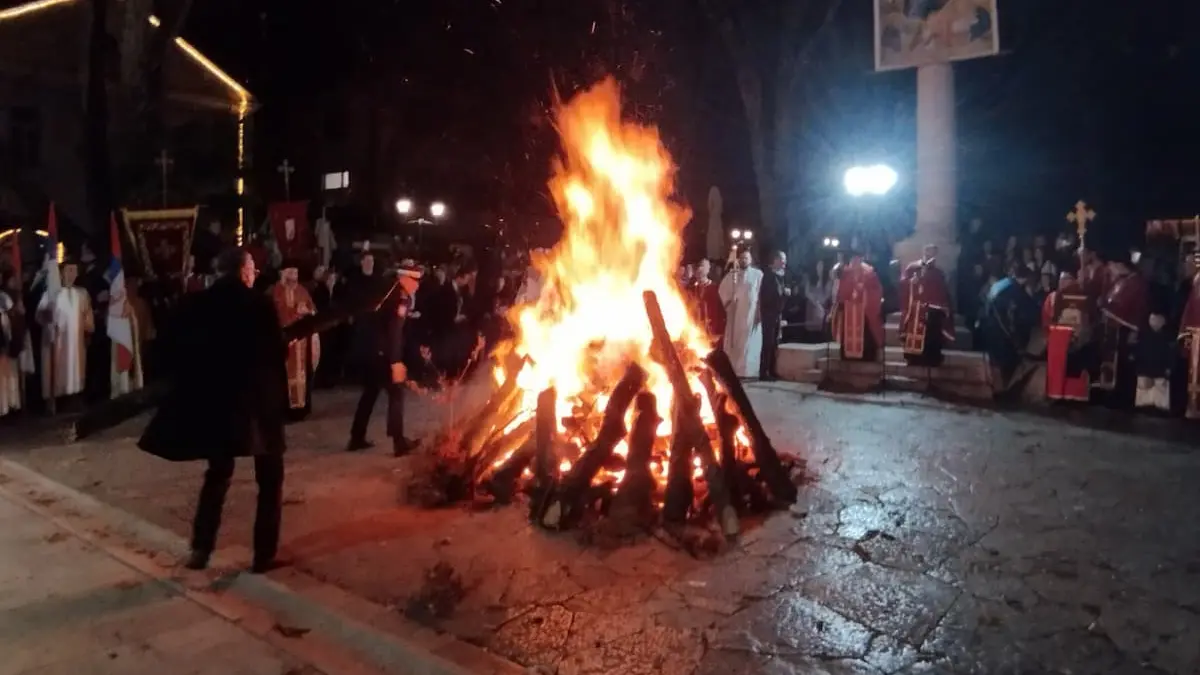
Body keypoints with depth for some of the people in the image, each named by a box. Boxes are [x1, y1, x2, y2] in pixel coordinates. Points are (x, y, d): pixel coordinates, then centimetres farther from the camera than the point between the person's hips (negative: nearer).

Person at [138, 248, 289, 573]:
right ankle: (264, 554, 9)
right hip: (258, 401, -4)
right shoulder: (259, 304, -11)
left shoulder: (195, 304, 1)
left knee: (218, 474, 21)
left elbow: (171, 346, 2)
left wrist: (187, 386, 11)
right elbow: (277, 352, -11)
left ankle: (200, 548, 17)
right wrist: (280, 398, 1)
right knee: (270, 479, 9)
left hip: (213, 400, 4)